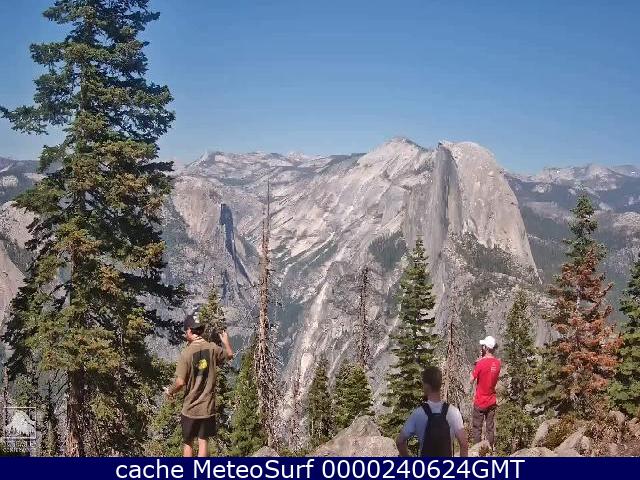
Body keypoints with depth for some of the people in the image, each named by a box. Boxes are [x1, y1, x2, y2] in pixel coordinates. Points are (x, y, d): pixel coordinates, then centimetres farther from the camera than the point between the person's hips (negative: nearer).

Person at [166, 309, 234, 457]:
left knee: (188, 443, 12)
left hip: (190, 408, -2)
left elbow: (180, 383, -16)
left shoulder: (186, 353, -14)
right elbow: (230, 355, 16)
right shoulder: (213, 348, -5)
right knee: (203, 441, 9)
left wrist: (170, 391, 4)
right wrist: (226, 342, 36)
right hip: (208, 407, 2)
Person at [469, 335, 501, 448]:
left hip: (480, 402, -5)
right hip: (492, 402, 5)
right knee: (490, 428, 12)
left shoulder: (481, 363, -21)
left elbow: (471, 381, -14)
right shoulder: (497, 363, -3)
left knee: (477, 428, 6)